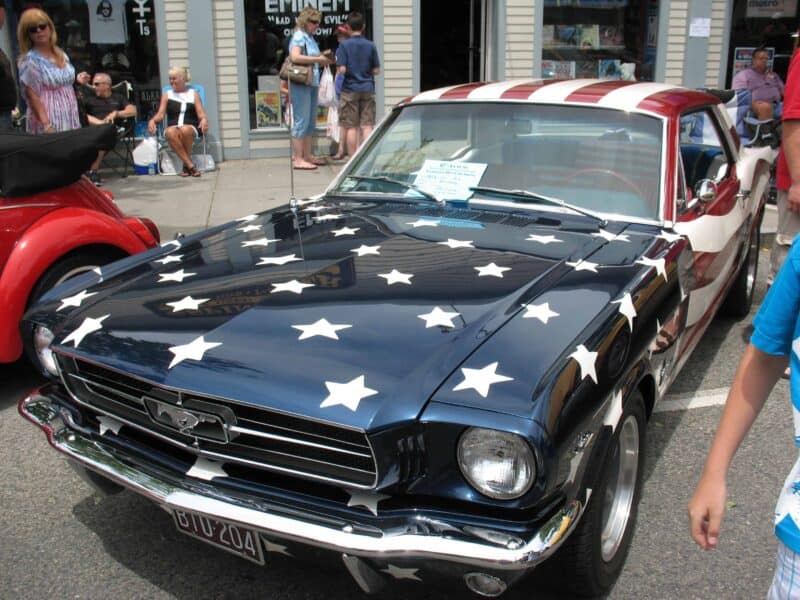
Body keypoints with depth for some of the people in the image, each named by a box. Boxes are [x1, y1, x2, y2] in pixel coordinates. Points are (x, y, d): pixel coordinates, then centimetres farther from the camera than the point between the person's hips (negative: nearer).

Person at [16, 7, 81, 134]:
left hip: (70, 118, 7)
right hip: (49, 119, -6)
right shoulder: (30, 60, -9)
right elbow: (32, 97, -14)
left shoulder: (61, 54, 10)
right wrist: (46, 125, -22)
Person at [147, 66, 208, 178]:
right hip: (173, 128, 1)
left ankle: (186, 165, -21)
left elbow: (201, 113, 6)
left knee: (184, 130, -39)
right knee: (170, 132, -37)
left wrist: (204, 119, -19)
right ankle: (190, 165, -36)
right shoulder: (166, 95, 19)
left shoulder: (194, 94, 16)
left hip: (191, 128, -1)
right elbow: (160, 114, 10)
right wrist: (152, 120, -13)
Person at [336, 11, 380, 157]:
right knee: (367, 126, 4)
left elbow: (342, 69, -13)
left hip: (350, 90, -2)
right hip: (368, 90, 2)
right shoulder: (370, 45, 0)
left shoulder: (344, 45, -7)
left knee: (352, 127, 4)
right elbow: (376, 70, 2)